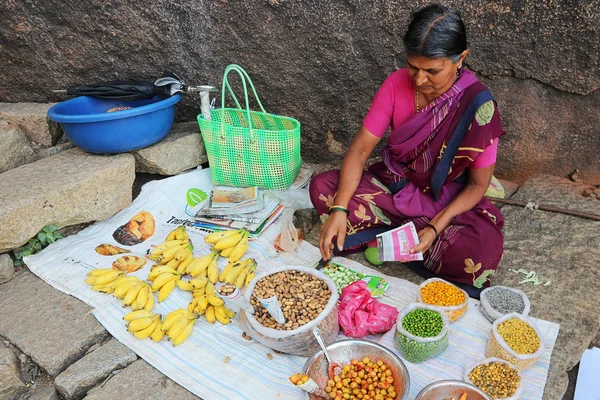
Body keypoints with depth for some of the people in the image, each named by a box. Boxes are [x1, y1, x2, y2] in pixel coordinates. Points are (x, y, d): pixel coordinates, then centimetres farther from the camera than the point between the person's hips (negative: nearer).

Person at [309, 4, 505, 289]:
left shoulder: (477, 107, -20)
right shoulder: (397, 84, -13)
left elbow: (477, 184, -12)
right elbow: (360, 148, -14)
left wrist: (435, 228, -25)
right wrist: (339, 209, -28)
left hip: (447, 203, -2)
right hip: (393, 187, 2)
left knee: (485, 249, -32)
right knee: (323, 188, -19)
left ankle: (383, 236, -11)